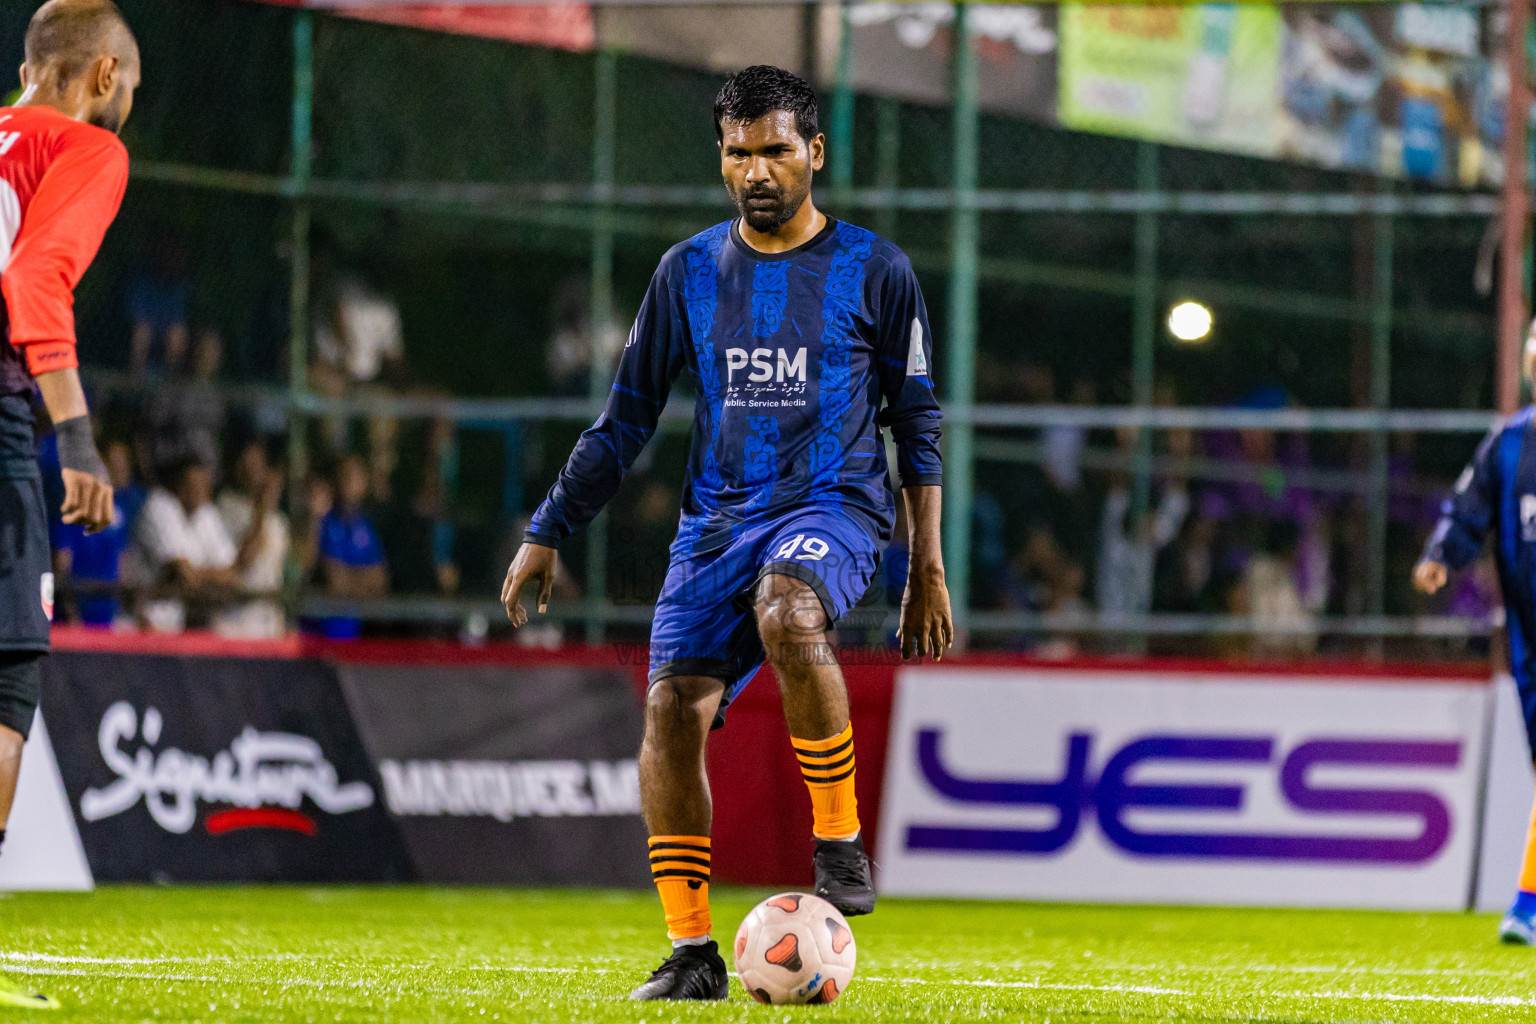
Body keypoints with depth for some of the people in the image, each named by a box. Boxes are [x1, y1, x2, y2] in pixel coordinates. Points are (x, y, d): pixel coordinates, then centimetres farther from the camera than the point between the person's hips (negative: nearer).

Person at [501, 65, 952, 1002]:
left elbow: (916, 422, 8)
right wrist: (548, 534, 11)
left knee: (786, 613, -37)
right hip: (719, 518, 4)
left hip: (835, 504, -4)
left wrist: (928, 568, 4)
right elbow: (628, 417, 16)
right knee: (673, 707, -14)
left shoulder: (874, 271, 3)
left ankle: (842, 843, -23)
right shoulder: (690, 272, 11)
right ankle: (693, 952, -6)